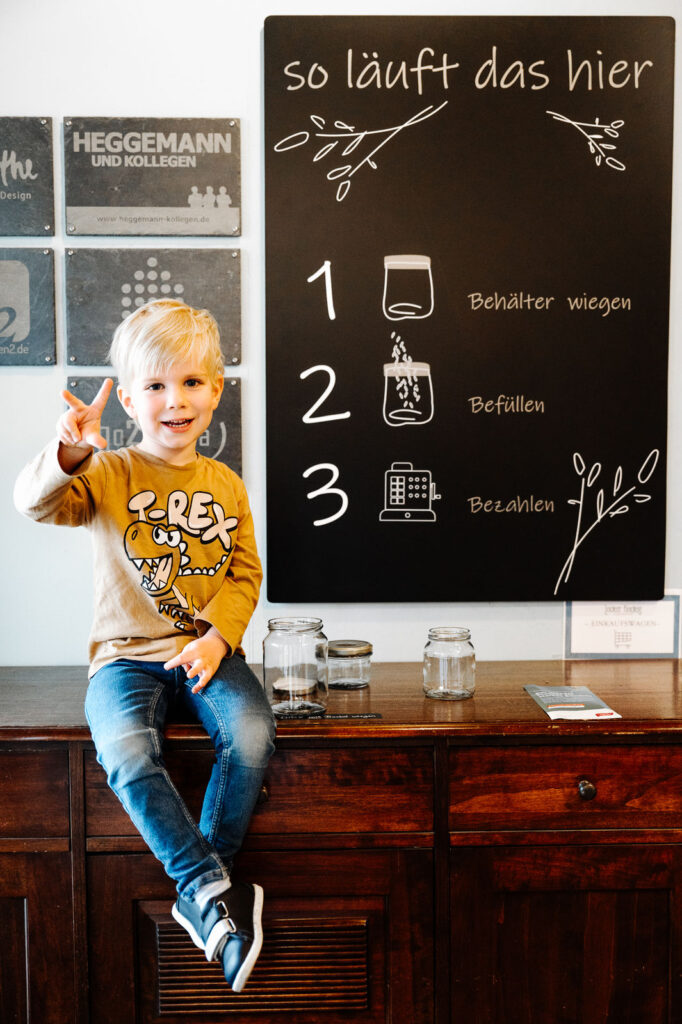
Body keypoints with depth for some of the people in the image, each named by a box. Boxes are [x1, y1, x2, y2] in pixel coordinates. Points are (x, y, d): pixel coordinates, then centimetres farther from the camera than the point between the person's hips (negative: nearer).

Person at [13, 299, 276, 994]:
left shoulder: (226, 486, 9)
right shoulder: (109, 475, 1)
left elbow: (245, 575, 8)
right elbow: (35, 504, -16)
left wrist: (218, 637, -9)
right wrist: (67, 456, -36)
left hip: (207, 650, 2)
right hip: (127, 654, -2)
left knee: (252, 737, -25)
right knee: (126, 753, -31)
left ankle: (201, 894, -5)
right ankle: (214, 887, -13)